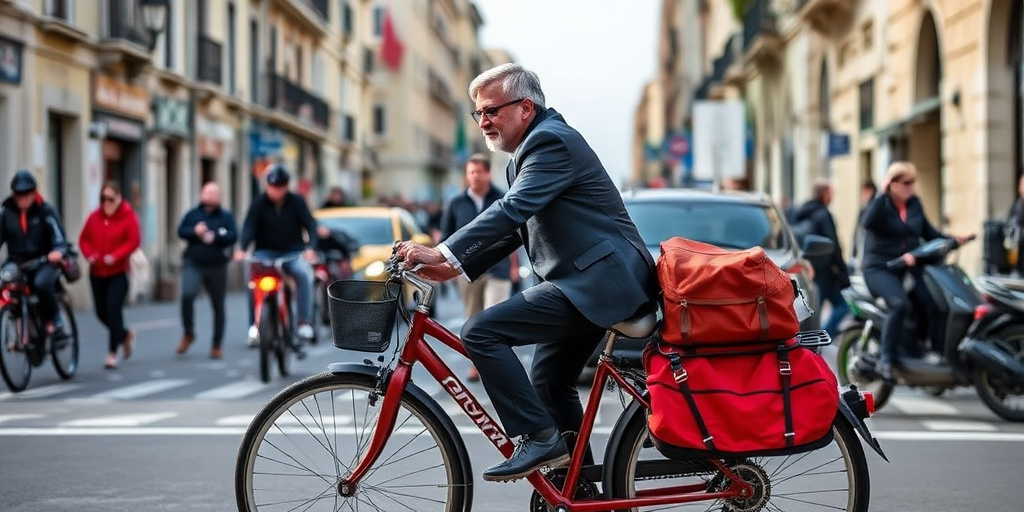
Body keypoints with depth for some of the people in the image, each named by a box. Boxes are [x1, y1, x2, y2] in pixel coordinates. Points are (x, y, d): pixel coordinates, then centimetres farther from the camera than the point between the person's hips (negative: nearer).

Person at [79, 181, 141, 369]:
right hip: (96, 272, 5)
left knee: (114, 310, -13)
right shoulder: (95, 216, 5)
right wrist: (89, 254, -10)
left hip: (118, 272, -5)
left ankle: (112, 353, -6)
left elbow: (133, 242, -12)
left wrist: (115, 256, -23)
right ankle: (125, 335, 37)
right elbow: (84, 239, 9)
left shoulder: (128, 217, -6)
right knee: (101, 312, 10)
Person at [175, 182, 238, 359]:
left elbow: (233, 236, -8)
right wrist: (195, 232, -19)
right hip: (193, 264, -1)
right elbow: (181, 231, 0)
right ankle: (188, 333, -3)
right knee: (187, 294, -24)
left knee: (218, 306, 7)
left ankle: (216, 346, 20)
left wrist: (214, 236, -20)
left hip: (217, 267, 1)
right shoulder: (192, 214, 8)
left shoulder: (226, 216, 4)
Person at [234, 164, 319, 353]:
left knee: (304, 273, -31)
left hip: (292, 252, 0)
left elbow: (310, 225, -8)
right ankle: (255, 323, -21)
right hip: (265, 252, 0)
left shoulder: (297, 202, -2)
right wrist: (241, 249, -30)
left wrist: (310, 248, -27)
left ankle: (304, 322, -27)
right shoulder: (259, 203, -3)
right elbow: (249, 226, -12)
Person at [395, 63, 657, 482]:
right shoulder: (527, 152, 20)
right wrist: (456, 267, 5)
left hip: (599, 280, -11)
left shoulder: (551, 141, -13)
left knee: (481, 331, -17)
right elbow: (513, 228, 18)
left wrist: (441, 253, -29)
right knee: (549, 380, 21)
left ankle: (538, 439, -13)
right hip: (596, 279, 11)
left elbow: (510, 212, -24)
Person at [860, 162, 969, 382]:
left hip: (910, 266, 5)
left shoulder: (914, 203, 13)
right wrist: (882, 195, -21)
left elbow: (927, 231, 20)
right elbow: (868, 222, -25)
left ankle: (939, 355, -7)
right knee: (901, 304, -33)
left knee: (936, 303, -19)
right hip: (880, 269, -5)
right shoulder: (880, 204, -4)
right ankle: (886, 358, -25)